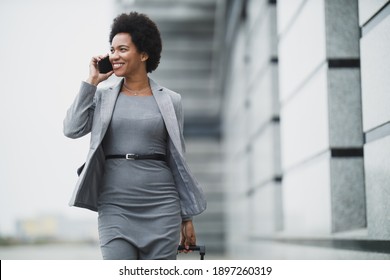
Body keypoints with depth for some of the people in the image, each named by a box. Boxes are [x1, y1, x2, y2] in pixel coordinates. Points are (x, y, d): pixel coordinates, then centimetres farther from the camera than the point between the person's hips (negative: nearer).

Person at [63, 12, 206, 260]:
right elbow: (72, 129, -7)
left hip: (161, 206, 0)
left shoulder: (170, 100, 5)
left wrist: (187, 217, 6)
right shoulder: (103, 97, 9)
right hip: (115, 206, 0)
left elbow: (177, 160, 7)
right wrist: (92, 81, -3)